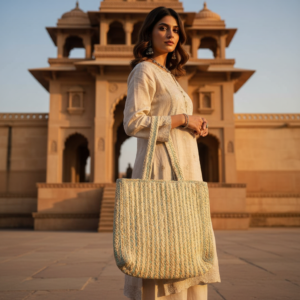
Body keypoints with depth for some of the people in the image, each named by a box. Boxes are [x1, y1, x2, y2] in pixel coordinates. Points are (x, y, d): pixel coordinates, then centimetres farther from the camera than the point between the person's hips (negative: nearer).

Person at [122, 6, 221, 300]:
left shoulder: (168, 75, 23)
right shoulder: (144, 70, -3)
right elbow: (133, 123, -16)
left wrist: (195, 126, 7)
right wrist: (182, 119, -11)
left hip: (183, 167, 9)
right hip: (162, 167, -9)